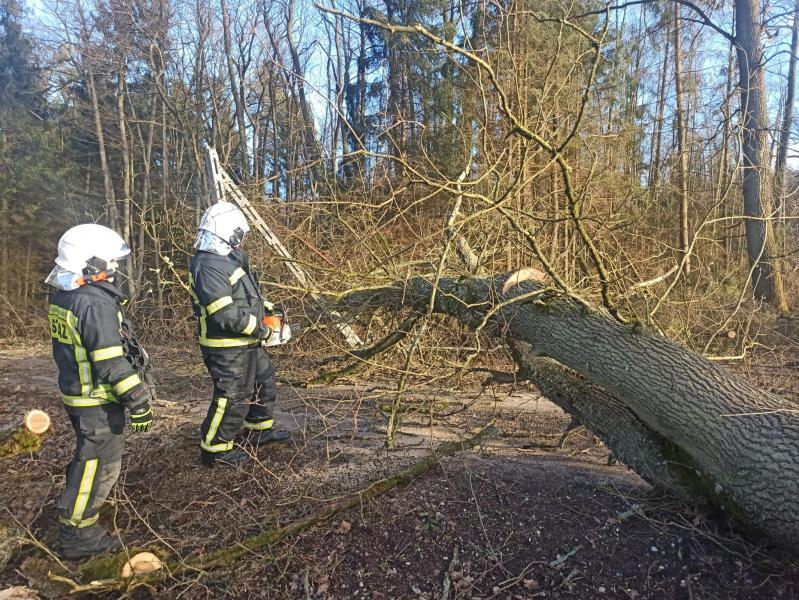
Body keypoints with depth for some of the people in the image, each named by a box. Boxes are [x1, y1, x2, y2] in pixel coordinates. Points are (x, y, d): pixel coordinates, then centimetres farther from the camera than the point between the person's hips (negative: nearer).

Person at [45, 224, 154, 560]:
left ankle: (75, 506, 47)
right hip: (98, 402, -10)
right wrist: (137, 401, -20)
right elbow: (112, 363, -25)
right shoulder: (96, 304, -25)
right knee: (99, 465, 3)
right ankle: (78, 535, 14)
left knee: (87, 457, 28)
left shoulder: (63, 297, 5)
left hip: (75, 392, 10)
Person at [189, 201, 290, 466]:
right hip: (228, 350, -11)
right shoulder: (208, 267, -24)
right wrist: (261, 329, -18)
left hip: (247, 344, 11)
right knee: (232, 399, 0)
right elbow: (226, 315, -29)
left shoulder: (228, 259, 10)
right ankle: (214, 449, 17)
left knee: (265, 382, 23)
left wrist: (267, 306, 10)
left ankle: (259, 430, 39)